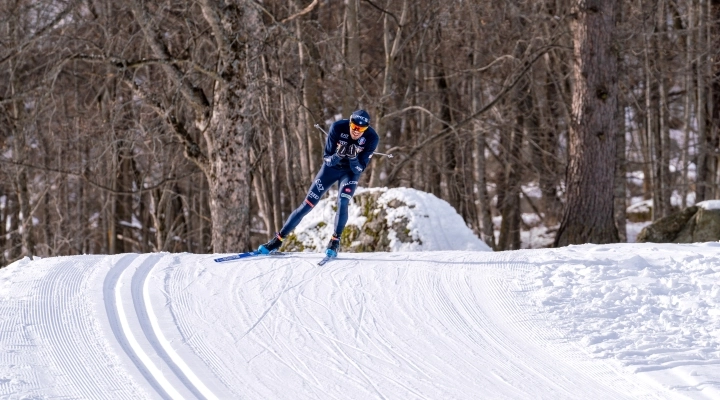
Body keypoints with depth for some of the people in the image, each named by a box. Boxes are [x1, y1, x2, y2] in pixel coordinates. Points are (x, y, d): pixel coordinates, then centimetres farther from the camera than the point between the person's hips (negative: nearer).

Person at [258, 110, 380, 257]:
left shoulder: (372, 138, -26)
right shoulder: (338, 128, -27)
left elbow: (359, 169, -22)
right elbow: (327, 159, -20)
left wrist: (353, 158, -42)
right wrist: (338, 155, -41)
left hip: (351, 172, 0)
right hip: (331, 167, 0)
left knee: (342, 203, -27)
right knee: (307, 205, -3)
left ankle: (335, 241, -9)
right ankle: (278, 239, 5)